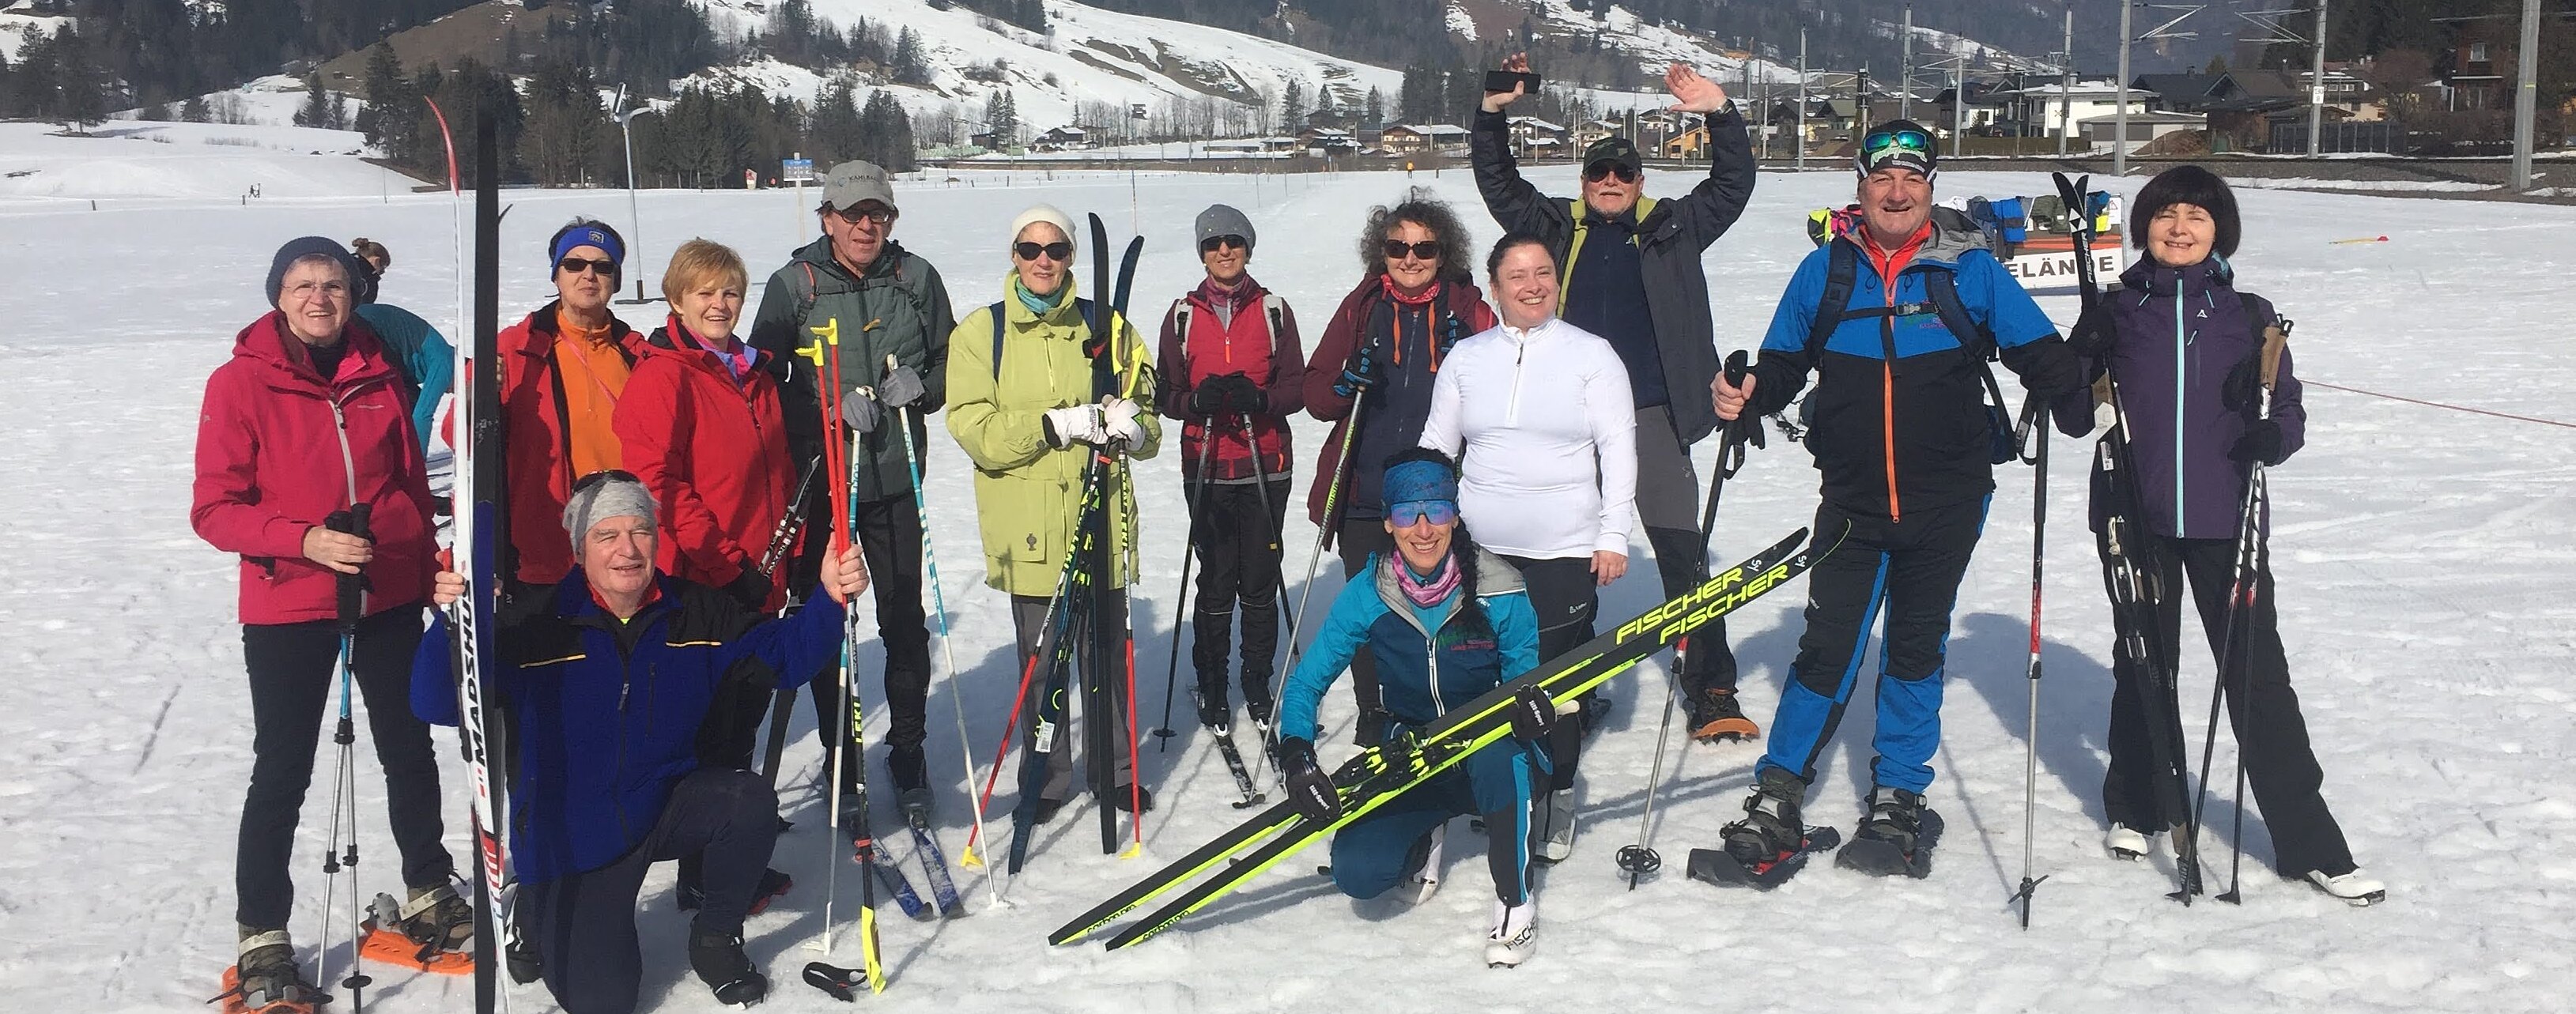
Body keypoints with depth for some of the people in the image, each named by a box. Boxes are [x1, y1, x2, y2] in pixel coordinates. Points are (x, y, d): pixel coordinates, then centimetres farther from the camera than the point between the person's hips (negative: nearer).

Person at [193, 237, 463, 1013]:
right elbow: (214, 509, -11)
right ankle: (262, 941, 16)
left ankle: (429, 897, 33)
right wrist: (304, 540, -24)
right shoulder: (240, 383, -10)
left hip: (389, 600, 4)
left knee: (410, 751, 16)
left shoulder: (379, 376, 2)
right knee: (283, 773, 3)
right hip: (287, 611, -4)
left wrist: (427, 568, 11)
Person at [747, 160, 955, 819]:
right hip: (817, 481, -1)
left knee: (904, 620, 5)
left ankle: (908, 751, 20)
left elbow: (951, 362, 13)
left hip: (895, 479, 1)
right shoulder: (793, 286, -3)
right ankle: (839, 757, 20)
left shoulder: (916, 279, 3)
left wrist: (923, 386, -9)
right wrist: (830, 410, -19)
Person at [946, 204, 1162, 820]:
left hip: (1103, 520, 2)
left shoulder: (1104, 326, 7)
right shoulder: (981, 332, 2)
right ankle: (1048, 778, 20)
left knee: (1108, 653, 8)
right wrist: (1055, 425, -20)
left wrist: (1133, 428, -14)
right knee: (1040, 659, 4)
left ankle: (1116, 772, 24)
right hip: (1028, 526, -1)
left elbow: (1147, 418, 10)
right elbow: (974, 431, -8)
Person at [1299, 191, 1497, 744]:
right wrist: (1346, 383, -13)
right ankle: (1373, 713, 22)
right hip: (1364, 492, 1)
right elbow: (1316, 392, 9)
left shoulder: (1468, 309, 3)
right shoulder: (1361, 307, 6)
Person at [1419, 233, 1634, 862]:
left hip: (1564, 552, -2)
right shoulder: (1466, 358, 9)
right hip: (1477, 550, 2)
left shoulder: (1592, 355, 2)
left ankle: (1557, 794, 17)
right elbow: (1435, 447, 14)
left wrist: (1614, 535, -5)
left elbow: (1618, 449, 1)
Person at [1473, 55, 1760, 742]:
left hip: (1652, 417, -1)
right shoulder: (1558, 227, 10)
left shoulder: (1672, 229, 8)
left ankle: (1712, 693, -1)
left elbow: (1733, 188, 3)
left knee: (1683, 556, -4)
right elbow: (1499, 186, 10)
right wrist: (1492, 115, -2)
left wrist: (1721, 116, -10)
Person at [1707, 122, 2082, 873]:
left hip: (1946, 501, 0)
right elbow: (1782, 365, 8)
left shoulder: (1970, 269, -1)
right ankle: (1778, 795, 11)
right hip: (1853, 501, 0)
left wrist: (2062, 391, -19)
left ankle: (1898, 795, 27)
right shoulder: (1825, 270, 2)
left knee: (1916, 647, 13)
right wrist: (1746, 395, -13)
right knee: (1828, 648, -2)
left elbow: (2041, 353, 2)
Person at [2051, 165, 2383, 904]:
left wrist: (2271, 435, -18)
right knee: (2144, 665, 14)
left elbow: (2289, 413, 4)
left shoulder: (2248, 317, 4)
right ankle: (2137, 809, 33)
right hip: (2135, 517, 1)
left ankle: (2308, 842, 5)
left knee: (2258, 673, -2)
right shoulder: (2114, 314, 4)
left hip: (2225, 519, -1)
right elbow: (2074, 419, 3)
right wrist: (2076, 371, -16)